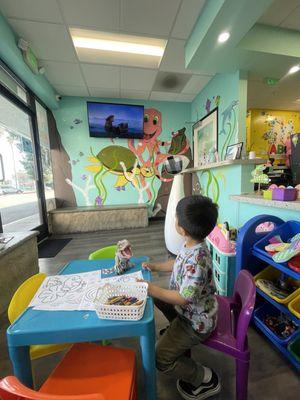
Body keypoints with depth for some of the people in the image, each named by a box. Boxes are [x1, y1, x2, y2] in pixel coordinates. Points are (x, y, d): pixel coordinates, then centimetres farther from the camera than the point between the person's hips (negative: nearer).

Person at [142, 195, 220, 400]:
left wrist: (152, 289, -26)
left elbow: (184, 298, -31)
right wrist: (155, 267, 2)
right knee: (158, 296, 18)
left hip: (197, 321, -8)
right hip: (189, 309, 8)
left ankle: (206, 379, 17)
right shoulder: (192, 246, -11)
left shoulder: (196, 260, -38)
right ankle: (177, 333, 36)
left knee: (161, 359, -2)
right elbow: (178, 264, 6)